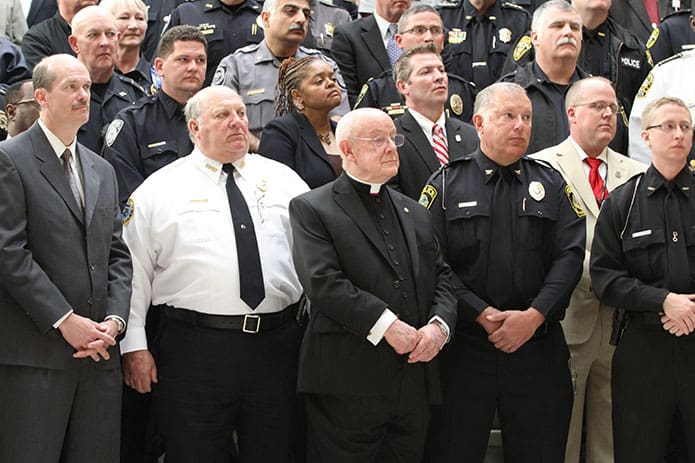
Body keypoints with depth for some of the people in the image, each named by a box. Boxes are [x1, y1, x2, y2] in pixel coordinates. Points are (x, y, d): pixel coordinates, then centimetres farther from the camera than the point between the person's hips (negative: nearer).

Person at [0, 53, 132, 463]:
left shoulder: (102, 170, 19)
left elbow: (117, 255, 15)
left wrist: (114, 320, -2)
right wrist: (64, 320, -14)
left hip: (98, 350, 6)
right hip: (34, 353, -6)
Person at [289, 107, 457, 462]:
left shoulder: (415, 213, 20)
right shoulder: (311, 209, -1)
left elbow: (441, 276, 15)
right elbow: (323, 282, -14)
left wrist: (439, 325, -6)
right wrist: (387, 325, -18)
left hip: (414, 386, 6)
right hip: (347, 387, -6)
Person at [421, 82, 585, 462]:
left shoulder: (551, 185, 11)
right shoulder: (446, 184, 3)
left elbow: (570, 256, 1)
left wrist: (534, 315, -13)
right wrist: (483, 314, -14)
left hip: (538, 343, 2)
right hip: (463, 343, -2)